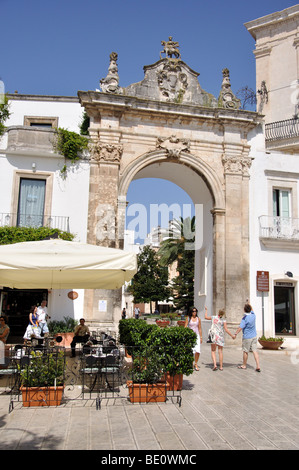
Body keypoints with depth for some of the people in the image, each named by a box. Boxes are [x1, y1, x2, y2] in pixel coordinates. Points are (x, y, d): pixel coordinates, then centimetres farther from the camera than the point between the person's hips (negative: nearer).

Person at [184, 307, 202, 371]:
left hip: (197, 335, 2)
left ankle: (196, 364, 10)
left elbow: (200, 329, 12)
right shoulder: (188, 318, 2)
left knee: (198, 351, -10)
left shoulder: (198, 319, 8)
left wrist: (201, 337, 9)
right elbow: (185, 327, 2)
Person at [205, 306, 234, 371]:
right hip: (220, 337, -1)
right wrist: (232, 335, 2)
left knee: (213, 351, 8)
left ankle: (215, 364, -10)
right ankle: (221, 366, 12)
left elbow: (206, 317, 18)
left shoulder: (213, 317, 1)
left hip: (214, 336, 1)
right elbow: (226, 330, -8)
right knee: (220, 352, 10)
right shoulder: (223, 320, -4)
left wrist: (206, 310, 32)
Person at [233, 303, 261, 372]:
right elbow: (251, 310, 23)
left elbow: (240, 327, -22)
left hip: (247, 337, -6)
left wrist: (235, 334, -16)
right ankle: (258, 366, -2)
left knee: (245, 351, 9)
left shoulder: (245, 318, -19)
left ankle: (244, 365, 23)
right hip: (254, 336, 6)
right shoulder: (253, 315, -1)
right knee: (255, 351, 4)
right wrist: (249, 305, 34)